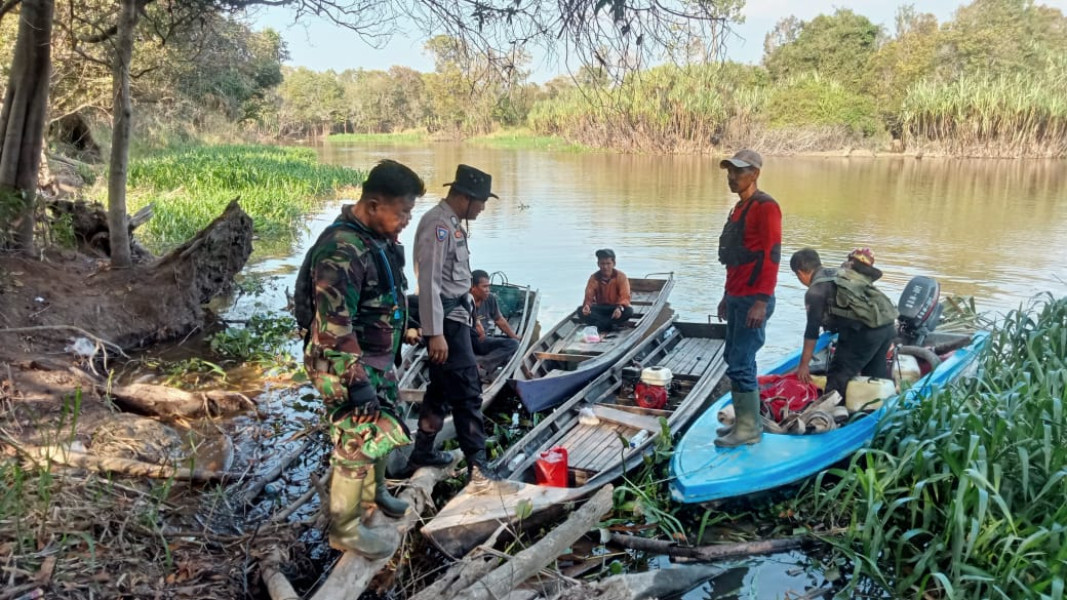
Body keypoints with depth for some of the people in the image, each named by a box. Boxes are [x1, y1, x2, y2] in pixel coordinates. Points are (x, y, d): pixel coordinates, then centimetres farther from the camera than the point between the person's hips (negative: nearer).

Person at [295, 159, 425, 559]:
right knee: (358, 443, -1)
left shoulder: (378, 238, 4)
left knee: (381, 428, 23)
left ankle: (373, 492, 45)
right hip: (347, 364, -10)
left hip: (375, 358, 10)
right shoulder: (342, 251, -27)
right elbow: (334, 328, -28)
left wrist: (389, 358, 23)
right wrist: (357, 383, -26)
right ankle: (345, 529, 17)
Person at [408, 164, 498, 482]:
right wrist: (435, 333, -26)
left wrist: (470, 314, 20)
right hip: (446, 319, -10)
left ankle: (423, 452, 30)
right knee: (468, 392, -6)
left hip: (455, 315, 10)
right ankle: (477, 465, 2)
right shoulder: (438, 224, -18)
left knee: (442, 388, 18)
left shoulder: (451, 223, 13)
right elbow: (428, 282, -23)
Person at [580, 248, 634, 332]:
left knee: (629, 311, -34)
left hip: (615, 308, -1)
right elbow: (588, 296, -16)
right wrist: (586, 305, -41)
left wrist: (620, 308, -43)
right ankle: (610, 325, -32)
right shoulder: (594, 278, -7)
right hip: (600, 309, 1)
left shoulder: (621, 276, -12)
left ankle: (599, 324, -29)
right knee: (581, 310, -26)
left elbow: (625, 296, -20)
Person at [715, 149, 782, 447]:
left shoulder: (765, 207, -13)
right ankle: (744, 420, 25)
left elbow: (771, 256, -19)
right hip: (736, 298, 10)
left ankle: (749, 429, 4)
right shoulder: (739, 207, 16)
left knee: (740, 364, -7)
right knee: (736, 360, 14)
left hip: (753, 301, -10)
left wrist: (761, 301, -23)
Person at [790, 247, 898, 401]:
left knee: (837, 377, 2)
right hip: (888, 326, 8)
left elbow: (812, 331, -3)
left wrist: (804, 364, 3)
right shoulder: (840, 274, 20)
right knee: (877, 373, 23)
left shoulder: (815, 291, -3)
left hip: (865, 331, -8)